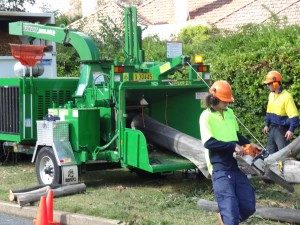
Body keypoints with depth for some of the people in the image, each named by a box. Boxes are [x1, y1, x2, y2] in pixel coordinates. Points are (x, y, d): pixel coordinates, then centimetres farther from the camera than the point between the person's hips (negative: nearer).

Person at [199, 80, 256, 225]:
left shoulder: (230, 113, 14)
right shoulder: (206, 116, -8)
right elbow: (208, 142, -19)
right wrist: (233, 146, -18)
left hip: (236, 166, 7)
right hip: (220, 170, -7)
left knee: (248, 207, 9)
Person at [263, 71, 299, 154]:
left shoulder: (286, 97, -18)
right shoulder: (271, 95, 7)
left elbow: (294, 116, -19)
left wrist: (291, 130, -24)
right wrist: (267, 125, 18)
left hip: (282, 130, -8)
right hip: (272, 128, 8)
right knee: (270, 152, 14)